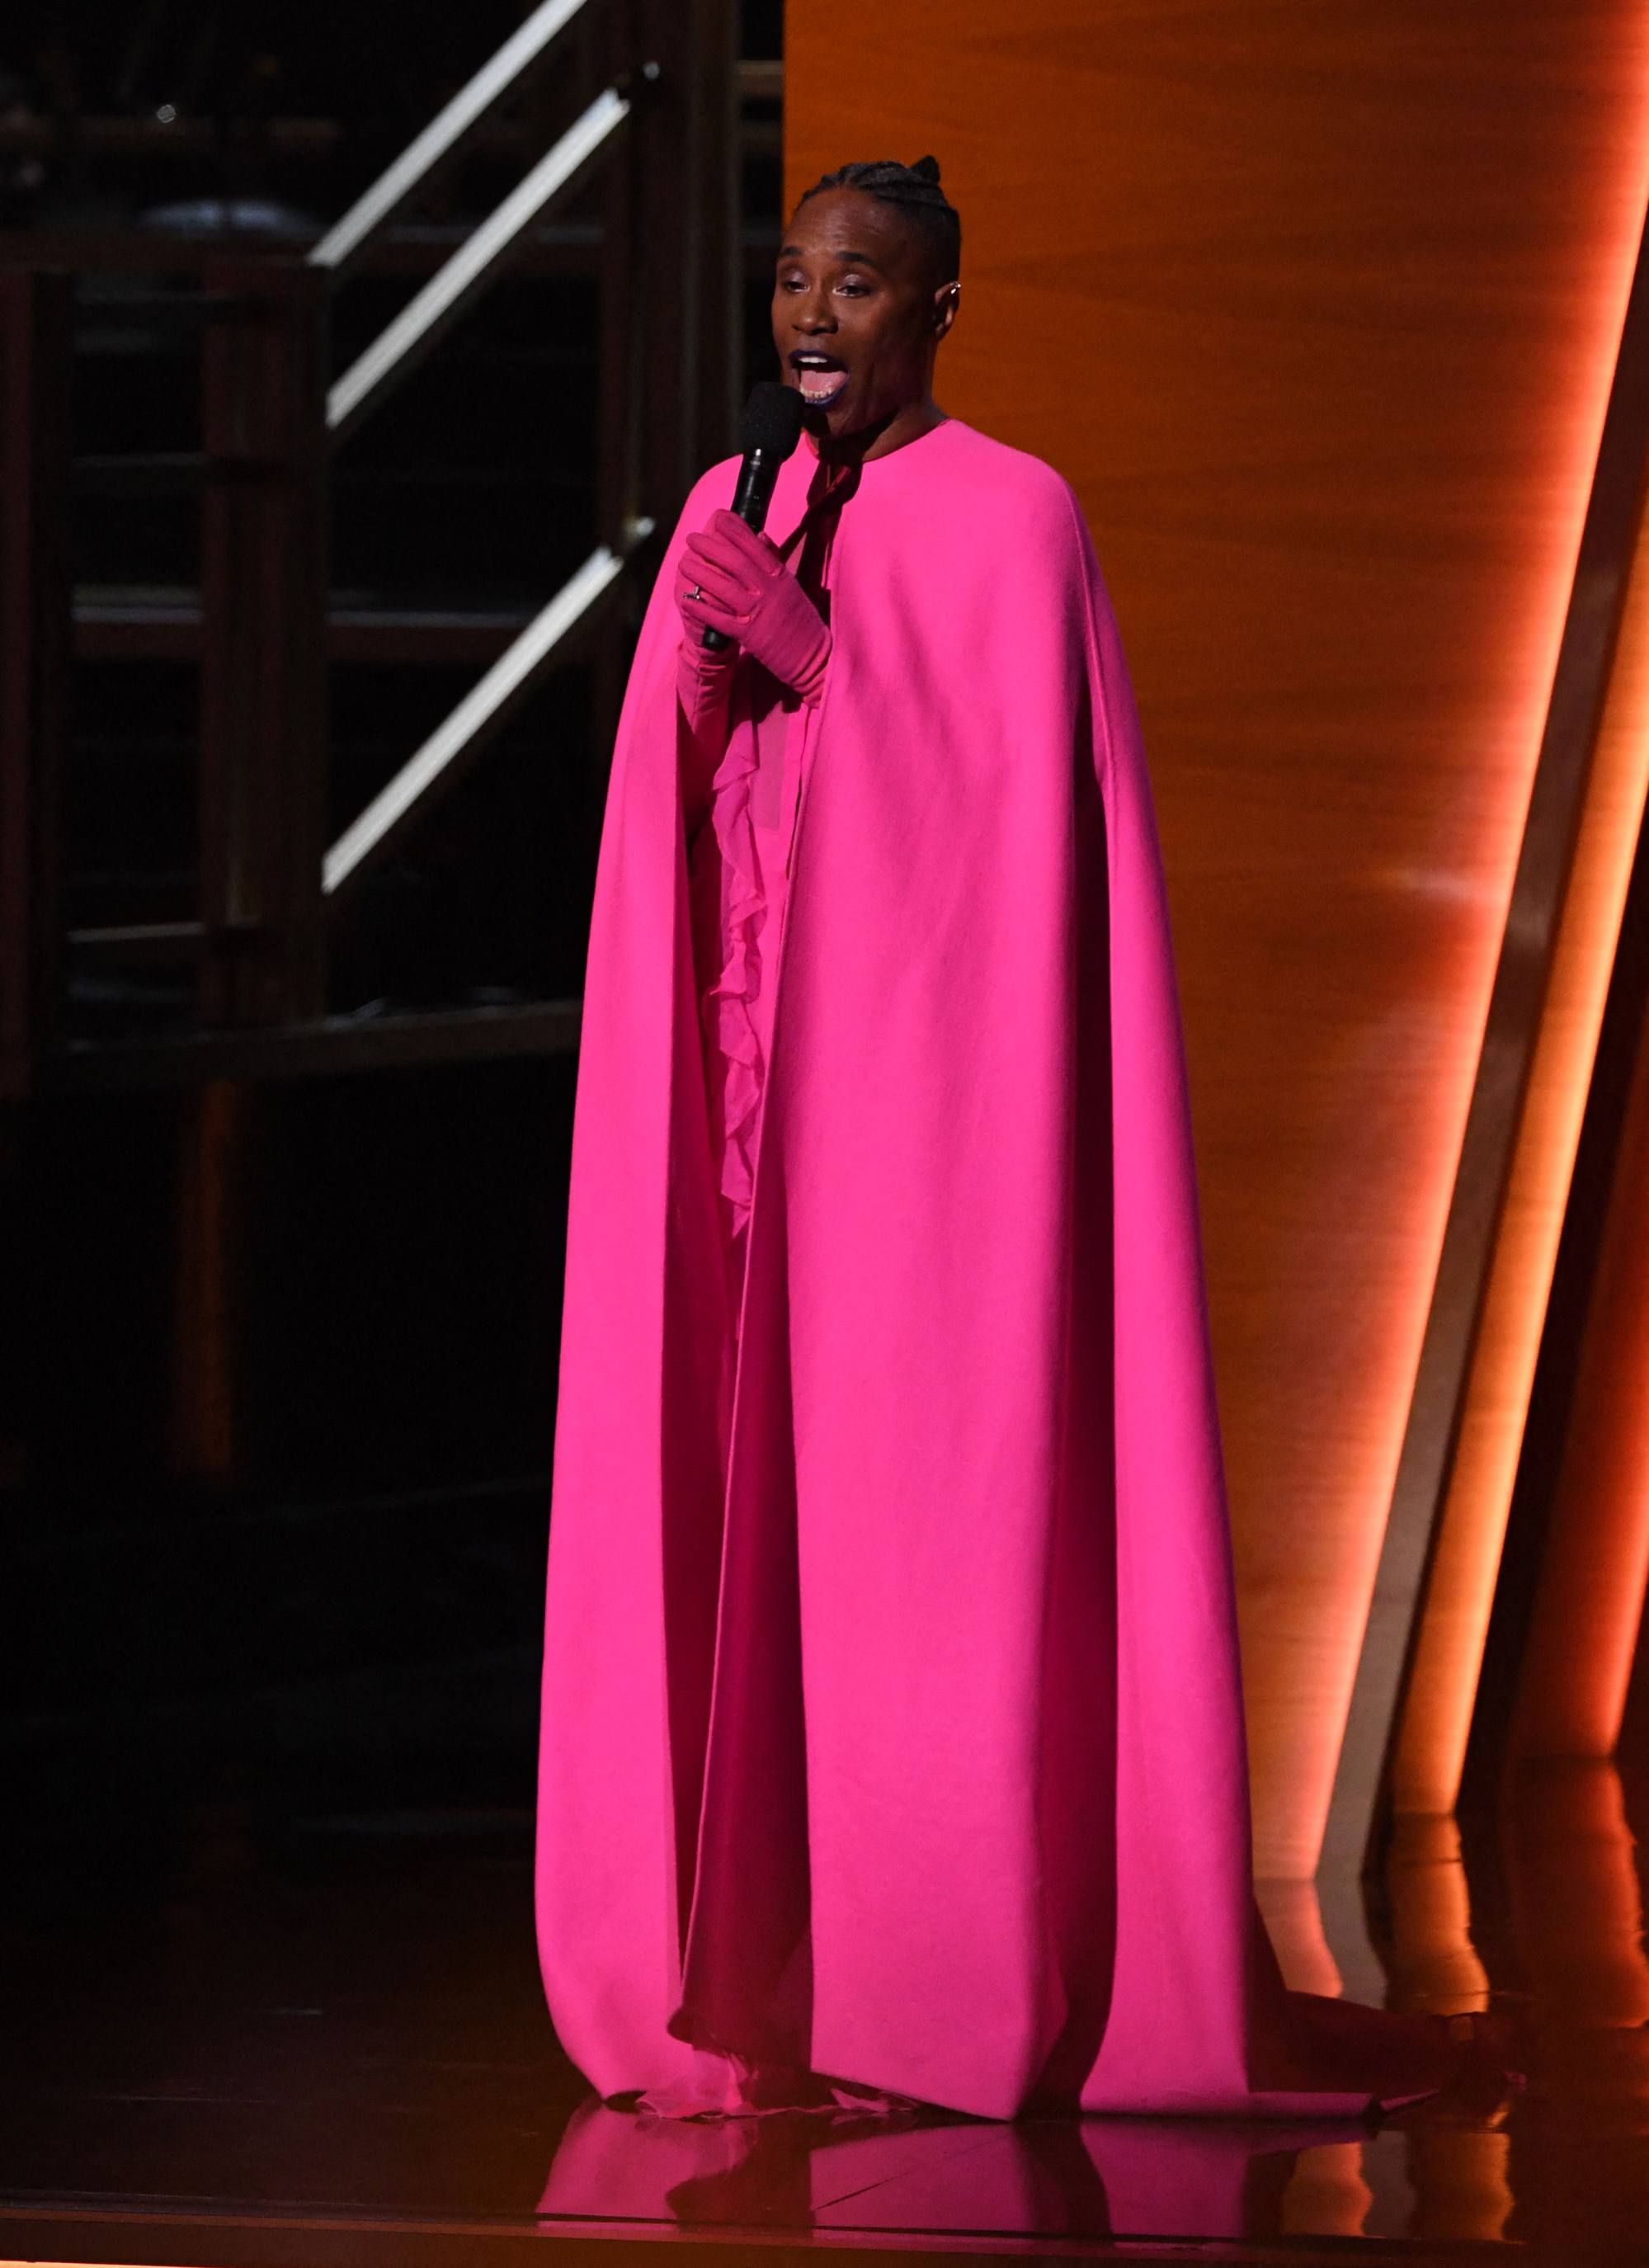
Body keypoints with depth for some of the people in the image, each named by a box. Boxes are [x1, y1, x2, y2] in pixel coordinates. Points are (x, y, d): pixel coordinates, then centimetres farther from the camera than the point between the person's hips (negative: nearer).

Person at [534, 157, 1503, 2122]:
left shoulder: (1010, 522, -5)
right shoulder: (730, 521, 14)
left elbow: (1014, 807, -12)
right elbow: (673, 816, 10)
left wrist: (823, 660, -18)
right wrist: (704, 680, -9)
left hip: (926, 1065, -6)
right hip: (751, 1061, 6)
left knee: (912, 1503, -8)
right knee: (741, 1495, 2)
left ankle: (930, 1987, -4)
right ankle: (752, 1977, 5)